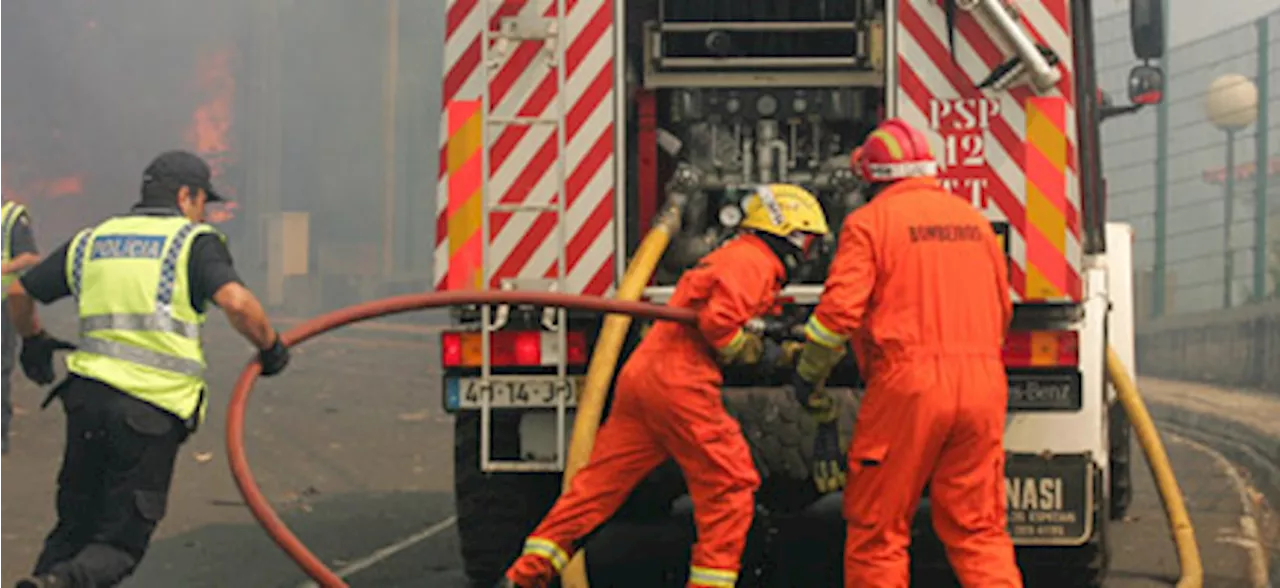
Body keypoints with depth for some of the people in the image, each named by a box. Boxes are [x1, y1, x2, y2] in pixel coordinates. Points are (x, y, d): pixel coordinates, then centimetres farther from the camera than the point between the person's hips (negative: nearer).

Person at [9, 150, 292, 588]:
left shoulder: (92, 241, 16)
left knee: (73, 529, 18)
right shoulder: (194, 243, 0)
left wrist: (33, 342, 42)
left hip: (87, 398, 5)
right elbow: (236, 303, -18)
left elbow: (19, 293, 24)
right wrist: (270, 346, 0)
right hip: (153, 410, -5)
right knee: (119, 545, -1)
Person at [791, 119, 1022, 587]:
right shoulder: (974, 219, 16)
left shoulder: (869, 222, -1)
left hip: (908, 380, -5)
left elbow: (840, 307, -8)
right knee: (979, 529, 9)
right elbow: (1002, 309, 22)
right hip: (983, 381, 5)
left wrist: (809, 372, 6)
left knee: (877, 529, 5)